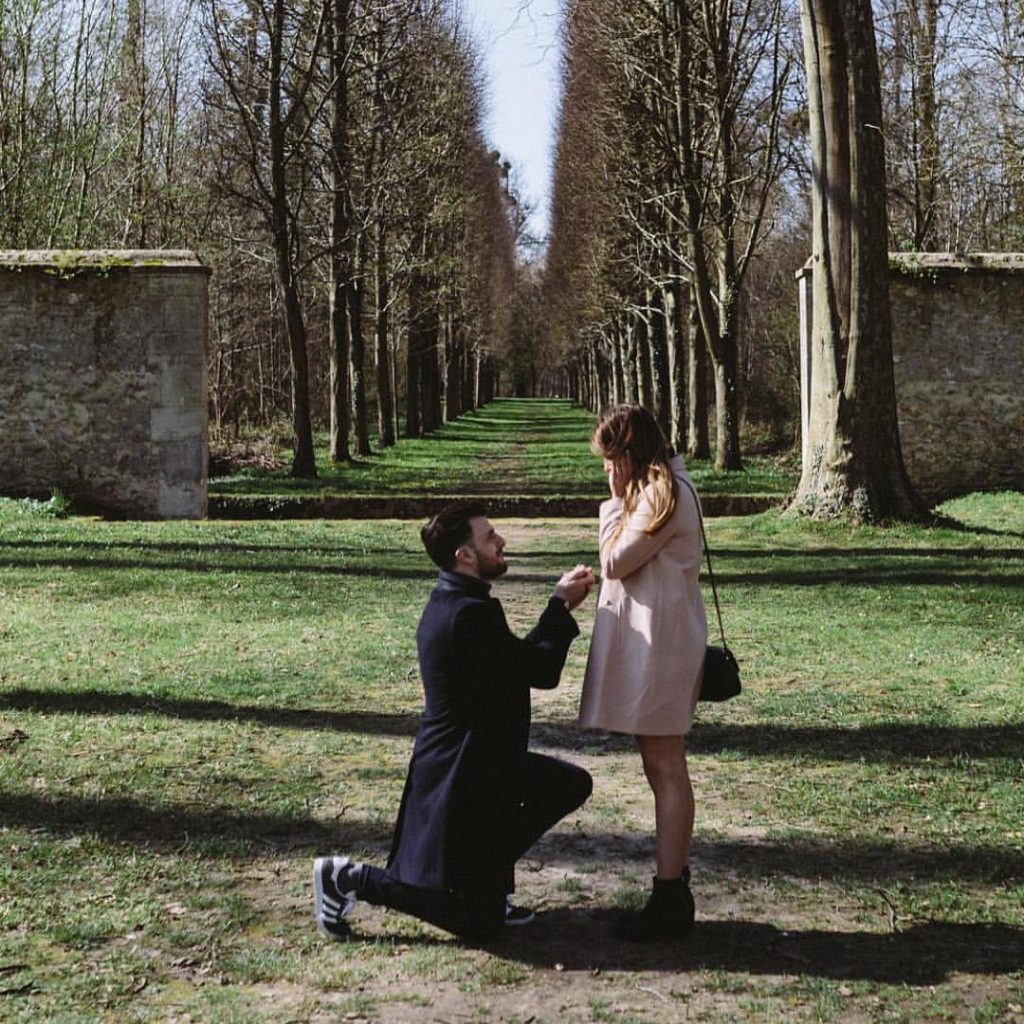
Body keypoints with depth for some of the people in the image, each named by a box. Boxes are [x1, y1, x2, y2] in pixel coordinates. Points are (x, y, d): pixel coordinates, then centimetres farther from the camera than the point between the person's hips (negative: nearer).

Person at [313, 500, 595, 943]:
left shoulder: (453, 602, 7)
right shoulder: (470, 614, -25)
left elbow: (521, 657, 14)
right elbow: (542, 671, -18)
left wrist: (560, 604, 6)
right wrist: (561, 605, -5)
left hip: (484, 766, 10)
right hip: (461, 781, -10)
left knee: (571, 785, 17)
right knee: (481, 923, -2)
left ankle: (489, 870, 18)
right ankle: (349, 878, 1)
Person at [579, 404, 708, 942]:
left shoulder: (662, 494, -15)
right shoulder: (662, 489, 18)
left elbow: (614, 562, -13)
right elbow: (622, 563, 16)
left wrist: (618, 499, -4)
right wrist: (623, 498, 9)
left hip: (661, 644, -10)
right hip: (649, 642, 10)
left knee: (666, 769, -7)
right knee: (662, 768, 13)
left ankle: (669, 902, -2)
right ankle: (673, 891, 20)